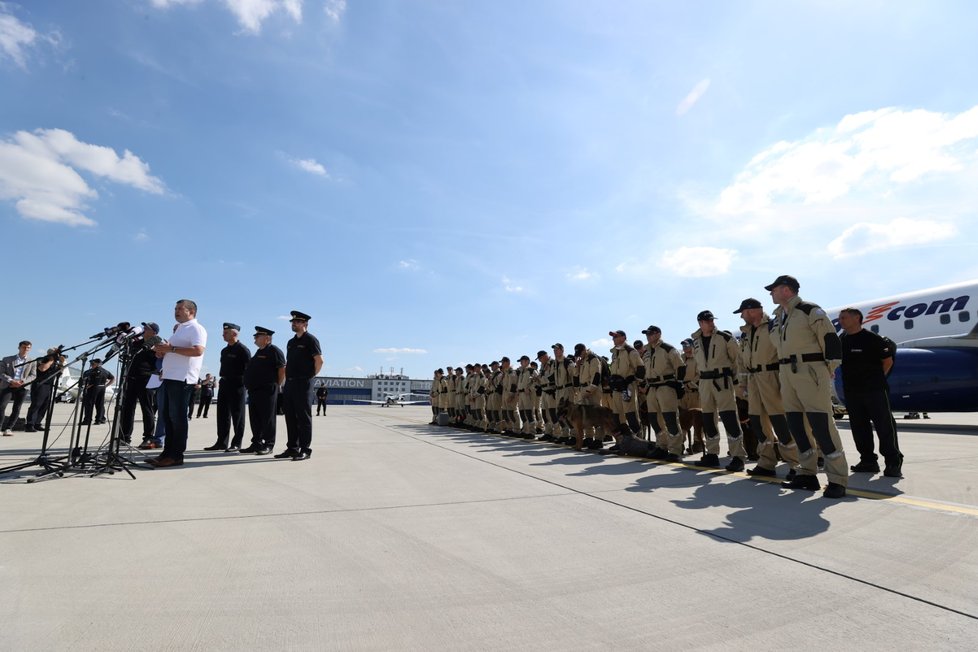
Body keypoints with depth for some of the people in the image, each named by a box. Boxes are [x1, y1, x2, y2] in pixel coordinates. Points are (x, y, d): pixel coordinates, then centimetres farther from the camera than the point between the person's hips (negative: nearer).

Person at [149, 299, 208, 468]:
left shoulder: (196, 328, -6)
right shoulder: (179, 329, 24)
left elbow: (198, 350, -22)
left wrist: (171, 348, -21)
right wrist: (162, 352, 9)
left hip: (182, 379, -10)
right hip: (170, 378, 10)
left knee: (178, 417, -7)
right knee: (168, 416, 11)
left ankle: (176, 456, -2)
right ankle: (168, 452, 17)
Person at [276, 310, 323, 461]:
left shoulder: (310, 339, -6)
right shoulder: (291, 342, 18)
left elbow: (319, 360, -13)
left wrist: (311, 376, -7)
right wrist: (287, 380, 14)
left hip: (302, 383, -8)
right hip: (289, 383, 8)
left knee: (303, 417, -4)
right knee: (290, 418, 10)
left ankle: (305, 450, 2)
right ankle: (292, 448, 19)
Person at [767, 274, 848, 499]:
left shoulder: (810, 311, -7)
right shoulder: (778, 318, 16)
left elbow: (831, 340, -9)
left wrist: (829, 369, -8)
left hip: (810, 373, -8)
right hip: (787, 375, 8)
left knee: (822, 425, -9)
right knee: (796, 425, 9)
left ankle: (838, 480, -1)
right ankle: (807, 474, 17)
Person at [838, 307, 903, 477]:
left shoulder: (872, 338, -8)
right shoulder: (841, 340, 8)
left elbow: (888, 360, -1)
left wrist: (876, 379, 3)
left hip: (874, 390, -6)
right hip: (852, 391, 6)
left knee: (884, 425, -2)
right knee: (859, 427, 8)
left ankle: (893, 462, 7)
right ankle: (868, 460, 17)